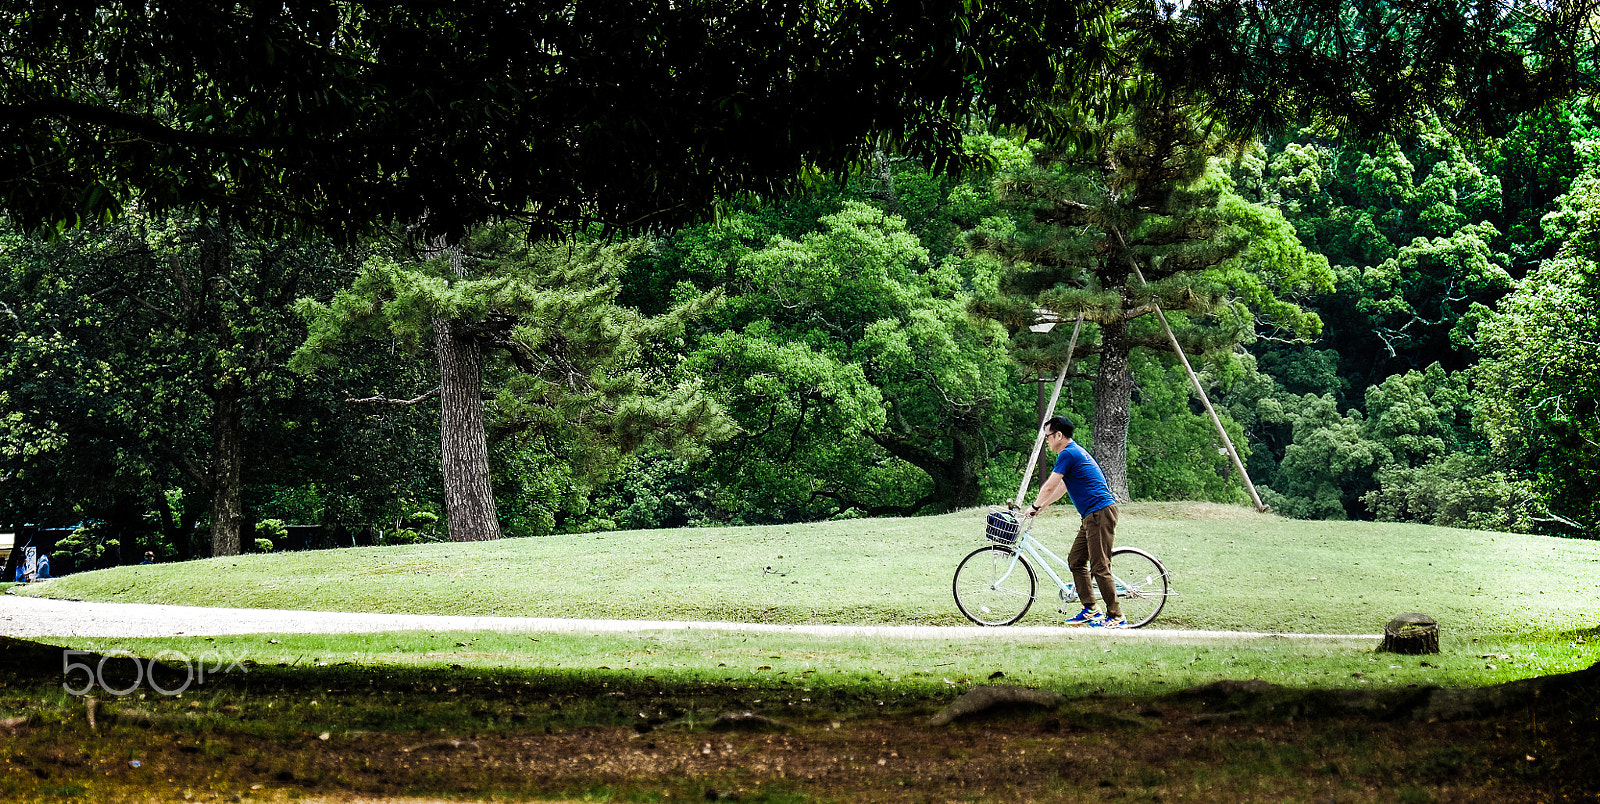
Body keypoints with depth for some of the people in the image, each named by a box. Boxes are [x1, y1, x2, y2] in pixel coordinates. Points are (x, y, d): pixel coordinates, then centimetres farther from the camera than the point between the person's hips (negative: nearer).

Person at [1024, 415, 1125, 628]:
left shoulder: (1068, 454, -12)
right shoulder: (1075, 451, 20)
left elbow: (1049, 486, -8)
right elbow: (1061, 487, 30)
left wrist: (1035, 507, 8)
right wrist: (1041, 507, 32)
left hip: (1100, 513, -11)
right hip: (1093, 515, 11)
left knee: (1099, 568, -10)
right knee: (1075, 561, 13)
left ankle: (1116, 618, -8)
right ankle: (1090, 610, 14)